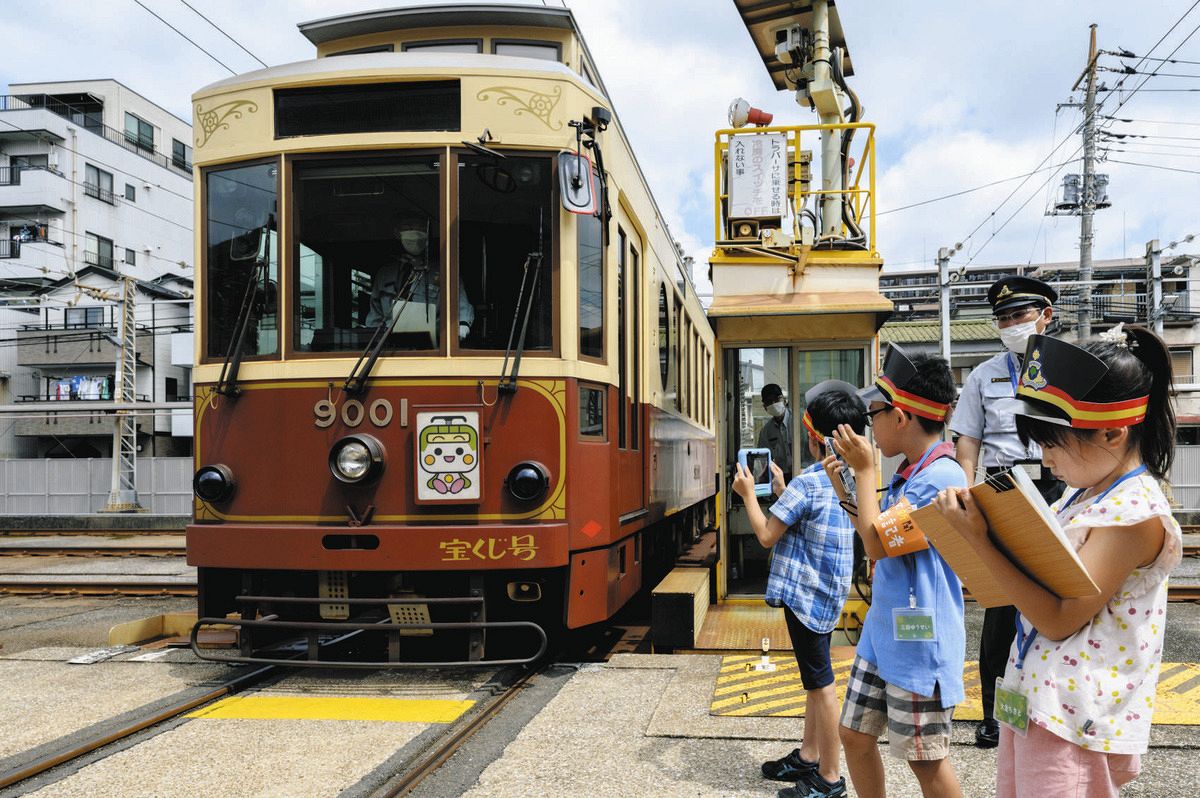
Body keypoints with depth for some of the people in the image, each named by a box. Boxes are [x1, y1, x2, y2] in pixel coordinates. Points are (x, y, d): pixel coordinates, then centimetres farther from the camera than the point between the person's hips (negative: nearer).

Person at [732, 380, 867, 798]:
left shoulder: (806, 484, -20)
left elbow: (767, 535, -16)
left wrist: (748, 493, -4)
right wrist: (781, 490, 18)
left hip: (805, 593, -9)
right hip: (826, 592, 9)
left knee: (819, 681, -1)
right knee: (815, 677, 19)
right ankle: (808, 756, 31)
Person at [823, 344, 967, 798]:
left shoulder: (940, 476, -20)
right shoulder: (909, 472, 10)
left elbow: (879, 545, -22)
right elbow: (878, 542, 17)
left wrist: (864, 470, -15)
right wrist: (844, 490, 8)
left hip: (918, 640, -9)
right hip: (883, 630, 9)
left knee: (926, 759, 5)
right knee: (855, 733, 16)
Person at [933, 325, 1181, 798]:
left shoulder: (1136, 513, -18)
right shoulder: (1085, 492, 9)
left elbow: (1059, 620, -21)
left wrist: (978, 539, -23)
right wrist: (979, 516, 0)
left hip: (1073, 723, -9)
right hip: (1029, 699, 9)